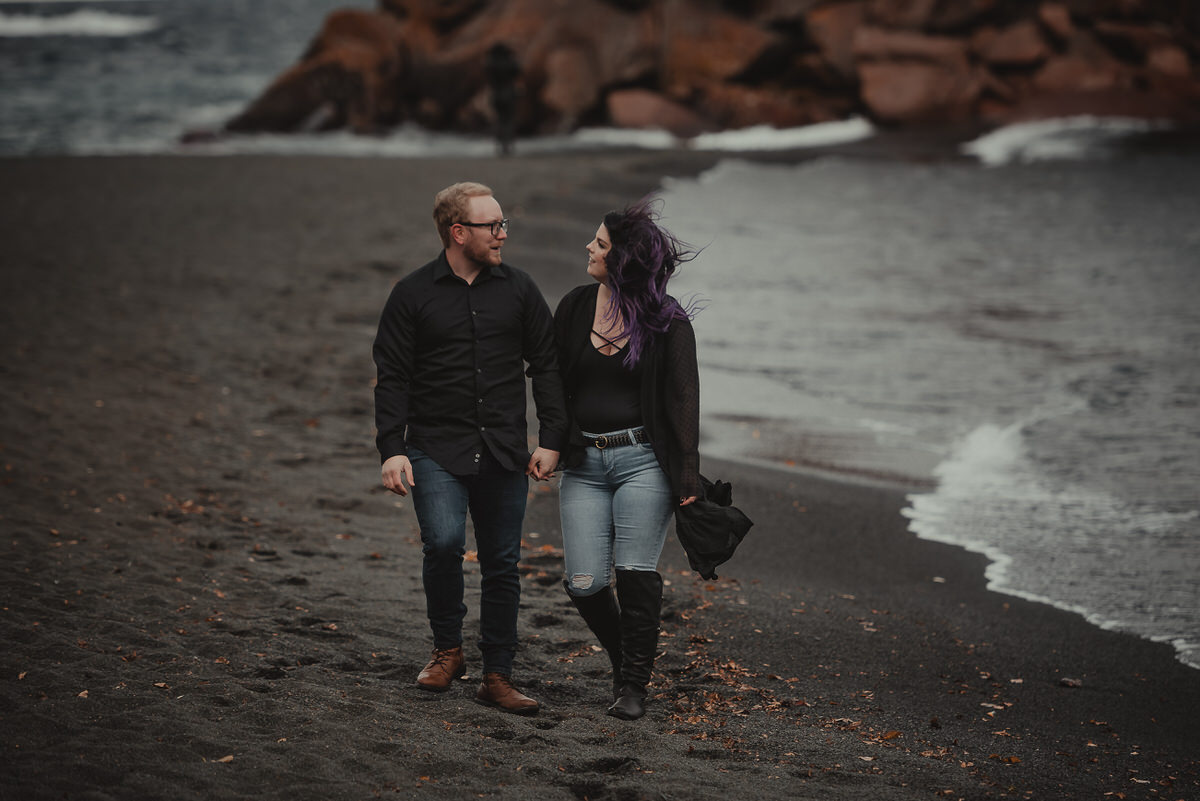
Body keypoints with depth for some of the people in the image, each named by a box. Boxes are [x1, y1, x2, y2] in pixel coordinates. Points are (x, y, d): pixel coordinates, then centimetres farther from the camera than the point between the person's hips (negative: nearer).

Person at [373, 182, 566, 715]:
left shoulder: (517, 290, 7)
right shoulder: (414, 294, 0)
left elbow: (546, 366, 11)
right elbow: (392, 377, 1)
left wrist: (550, 441, 3)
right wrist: (391, 449, -8)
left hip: (503, 453, 3)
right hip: (436, 450, -3)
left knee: (502, 564, 4)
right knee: (444, 541, -22)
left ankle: (497, 676, 15)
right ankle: (447, 651, 1)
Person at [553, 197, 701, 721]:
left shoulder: (668, 322, -4)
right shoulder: (575, 307, 6)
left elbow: (683, 399, -5)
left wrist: (687, 478, -11)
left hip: (643, 460, -3)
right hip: (584, 463, 3)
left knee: (635, 574, -9)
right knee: (584, 583, -3)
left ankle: (634, 684, 6)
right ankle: (624, 660, 23)